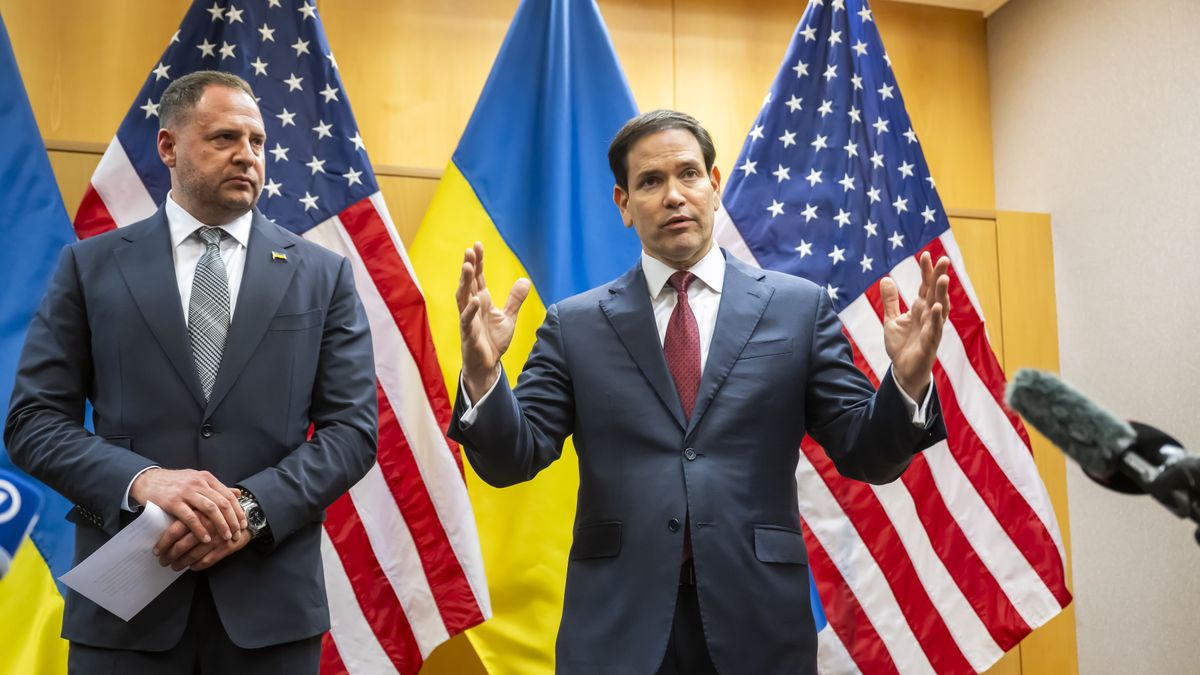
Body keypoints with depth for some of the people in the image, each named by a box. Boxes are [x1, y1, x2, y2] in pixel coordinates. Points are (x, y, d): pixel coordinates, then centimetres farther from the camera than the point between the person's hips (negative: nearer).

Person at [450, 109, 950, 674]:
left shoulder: (799, 306, 2)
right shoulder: (575, 324, 3)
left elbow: (867, 455, 1)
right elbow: (512, 460, -1)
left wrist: (908, 381, -18)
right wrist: (483, 374, -19)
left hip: (758, 622, 1)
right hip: (616, 626, 0)